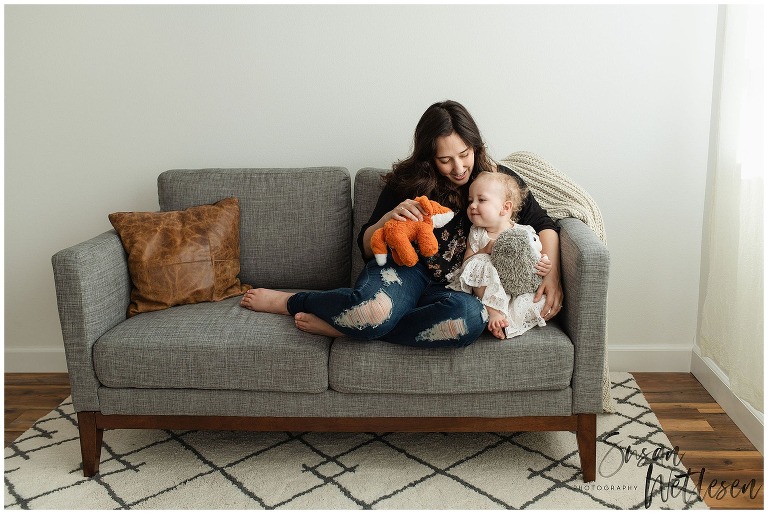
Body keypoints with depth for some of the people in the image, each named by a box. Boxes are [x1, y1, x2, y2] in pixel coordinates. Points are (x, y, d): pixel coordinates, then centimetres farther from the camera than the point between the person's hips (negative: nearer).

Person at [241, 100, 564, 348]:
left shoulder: (500, 180, 4)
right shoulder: (408, 182, 2)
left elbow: (544, 225, 5)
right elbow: (366, 247, 4)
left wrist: (551, 276, -14)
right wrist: (390, 218, -18)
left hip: (453, 288, 2)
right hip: (406, 267, -1)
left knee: (471, 316, -39)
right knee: (375, 308, -40)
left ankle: (342, 325, -25)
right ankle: (288, 302, -8)